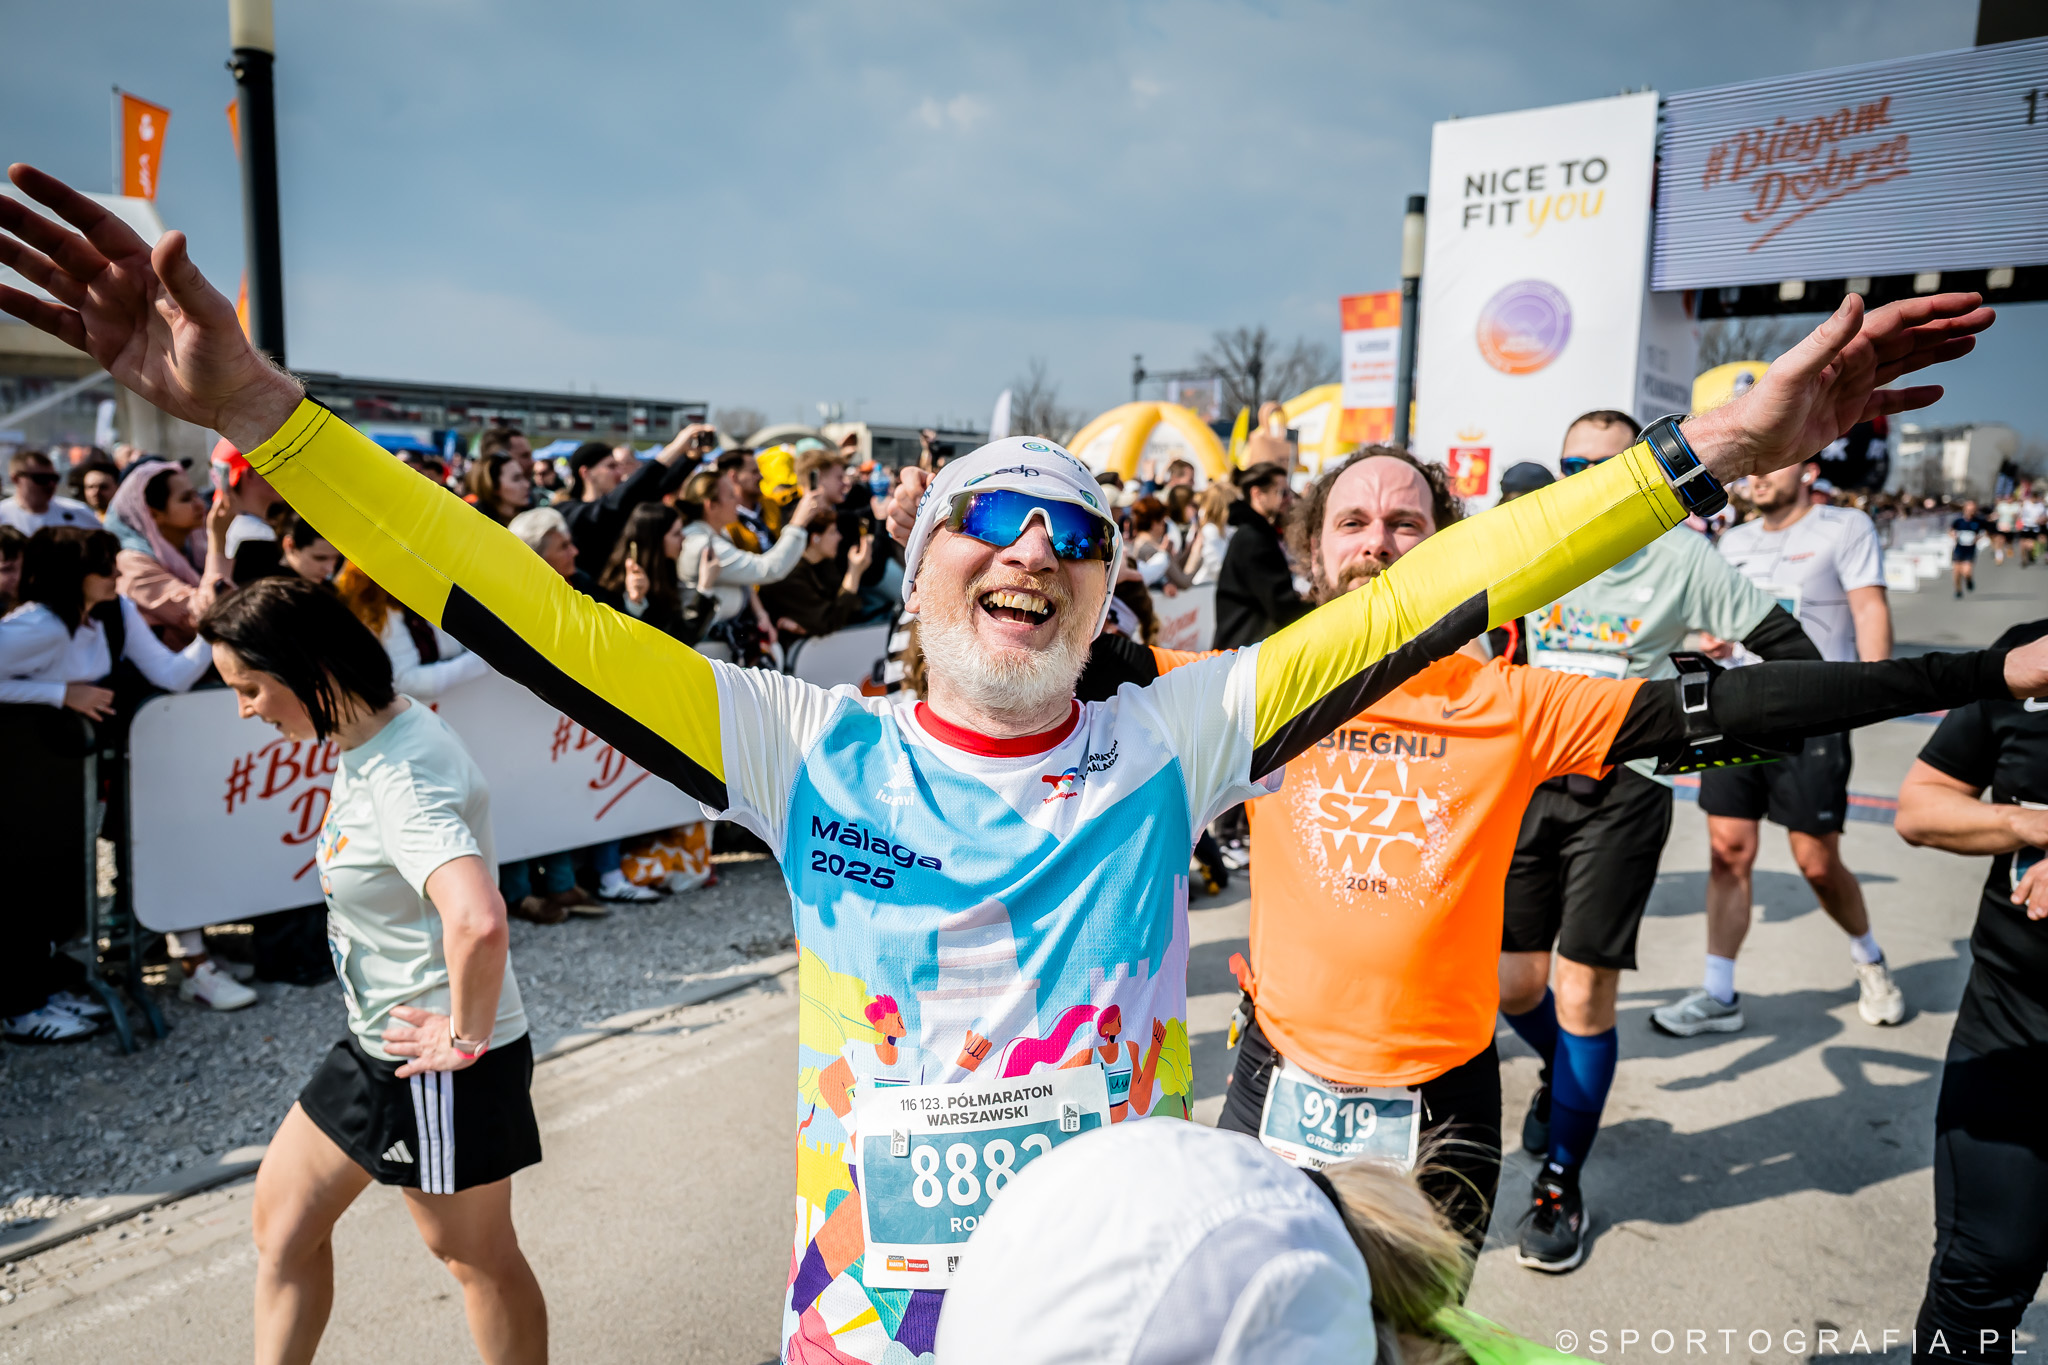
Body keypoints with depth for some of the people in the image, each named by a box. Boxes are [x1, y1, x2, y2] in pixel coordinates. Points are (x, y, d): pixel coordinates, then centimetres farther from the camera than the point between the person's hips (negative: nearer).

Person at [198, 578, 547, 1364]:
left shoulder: (404, 779, -30)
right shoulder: (370, 731, 0)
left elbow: (477, 922, -46)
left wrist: (465, 1038, -30)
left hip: (440, 1067, -9)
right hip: (376, 1043, 9)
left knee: (478, 1259, 11)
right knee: (282, 1213, 20)